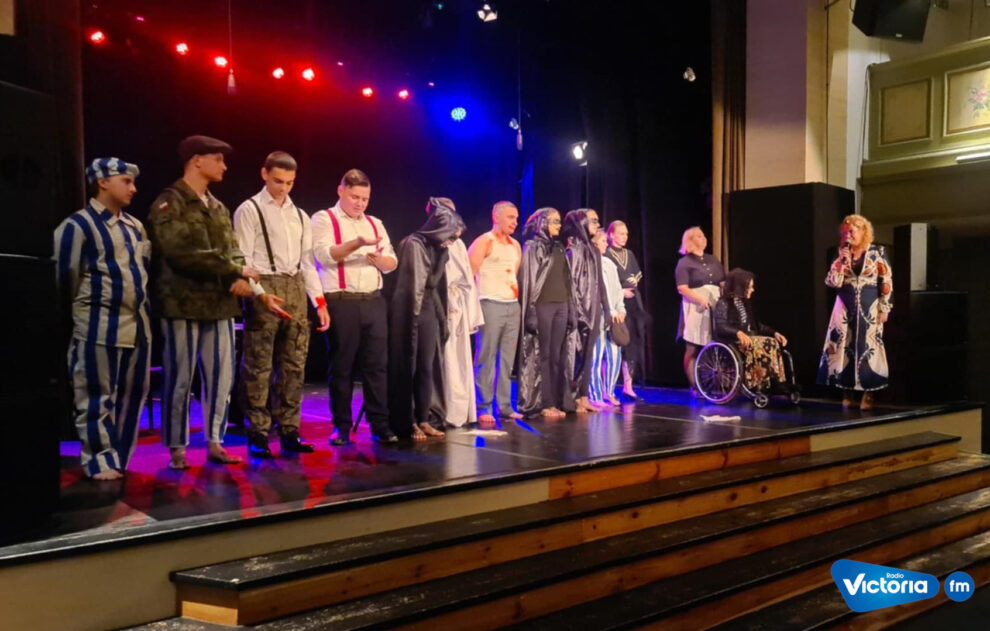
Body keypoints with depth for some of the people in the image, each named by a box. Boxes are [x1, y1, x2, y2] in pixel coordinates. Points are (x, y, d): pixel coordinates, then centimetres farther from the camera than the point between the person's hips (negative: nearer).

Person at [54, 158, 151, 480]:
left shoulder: (134, 226, 16)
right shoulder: (77, 225, -8)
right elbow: (66, 277, -7)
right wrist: (82, 314, 1)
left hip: (137, 324, 7)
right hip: (100, 327, -7)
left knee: (132, 395, 11)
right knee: (97, 397, 1)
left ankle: (119, 457, 23)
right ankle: (100, 461, 11)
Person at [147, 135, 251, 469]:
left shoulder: (218, 207, 17)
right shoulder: (169, 203, -6)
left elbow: (233, 250, 13)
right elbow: (183, 252, -18)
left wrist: (237, 277, -10)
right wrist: (233, 272, -14)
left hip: (220, 303, 7)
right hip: (183, 303, -7)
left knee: (221, 377, 8)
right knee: (179, 379, 1)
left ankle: (215, 443, 20)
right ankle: (177, 449, 12)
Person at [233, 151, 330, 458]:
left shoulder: (300, 215, 17)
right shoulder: (249, 211, -1)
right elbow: (243, 260, -7)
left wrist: (320, 302, 10)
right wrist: (261, 295, -20)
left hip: (296, 290, 6)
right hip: (264, 290, -6)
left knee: (294, 365, 8)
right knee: (258, 367, -2)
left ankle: (289, 432, 16)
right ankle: (258, 435, 6)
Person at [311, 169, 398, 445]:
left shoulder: (375, 223, 19)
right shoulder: (324, 219, 3)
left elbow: (392, 262, 14)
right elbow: (324, 255, -14)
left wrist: (381, 259, -8)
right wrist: (358, 243, -24)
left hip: (374, 301, 4)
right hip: (341, 302, -4)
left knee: (377, 364, 3)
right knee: (342, 366, 2)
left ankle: (380, 425, 8)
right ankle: (341, 427, 11)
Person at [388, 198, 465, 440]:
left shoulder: (434, 246, 11)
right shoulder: (413, 244, -13)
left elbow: (434, 281, 9)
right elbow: (414, 287, -14)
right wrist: (415, 319, -13)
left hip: (430, 312, 8)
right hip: (410, 312, -8)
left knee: (427, 368, 8)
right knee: (407, 367, 1)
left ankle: (424, 420, 16)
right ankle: (406, 423, 8)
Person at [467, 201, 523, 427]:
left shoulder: (515, 245, 17)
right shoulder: (484, 242, -4)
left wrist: (517, 290, 14)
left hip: (513, 305, 6)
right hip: (491, 305, -6)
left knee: (507, 359, 7)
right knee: (486, 359, -5)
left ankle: (505, 407, 14)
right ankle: (483, 408, 1)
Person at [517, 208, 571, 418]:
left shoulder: (560, 247, 17)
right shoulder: (532, 247, -2)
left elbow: (566, 278, 17)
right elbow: (528, 280, -8)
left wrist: (569, 307, 10)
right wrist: (531, 311, -15)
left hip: (561, 305, 6)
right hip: (543, 305, -6)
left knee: (556, 355, 6)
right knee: (542, 355, -3)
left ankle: (556, 401, 9)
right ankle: (543, 403, 0)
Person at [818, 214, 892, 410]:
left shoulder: (878, 253, -2)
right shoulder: (842, 255, 6)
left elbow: (887, 282, -3)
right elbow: (833, 282, -2)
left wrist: (884, 309, -7)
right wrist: (841, 260, -12)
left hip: (869, 308, -3)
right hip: (845, 308, 3)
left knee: (868, 348, -3)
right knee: (844, 346, 0)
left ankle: (868, 394, 3)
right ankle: (847, 392, 7)